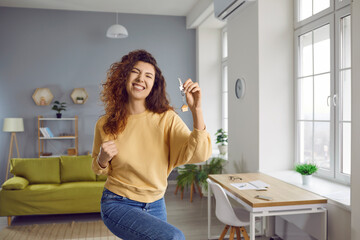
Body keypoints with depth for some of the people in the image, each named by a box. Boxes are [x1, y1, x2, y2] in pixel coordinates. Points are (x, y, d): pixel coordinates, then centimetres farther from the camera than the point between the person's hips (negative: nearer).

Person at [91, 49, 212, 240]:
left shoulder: (166, 119, -10)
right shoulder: (105, 125, -7)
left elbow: (198, 154, -23)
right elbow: (99, 170, 9)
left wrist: (196, 110, -33)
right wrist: (102, 160, -14)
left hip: (155, 206, 2)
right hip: (117, 204, -2)